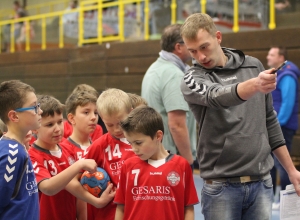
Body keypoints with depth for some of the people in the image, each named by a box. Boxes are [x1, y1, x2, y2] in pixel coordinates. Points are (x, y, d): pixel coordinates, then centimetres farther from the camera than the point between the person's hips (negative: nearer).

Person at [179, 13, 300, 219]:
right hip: (221, 187, -3)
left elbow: (270, 121, 15)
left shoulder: (254, 66, 8)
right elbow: (218, 97, -28)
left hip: (262, 183, 3)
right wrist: (254, 84, -48)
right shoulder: (193, 79, -5)